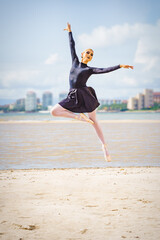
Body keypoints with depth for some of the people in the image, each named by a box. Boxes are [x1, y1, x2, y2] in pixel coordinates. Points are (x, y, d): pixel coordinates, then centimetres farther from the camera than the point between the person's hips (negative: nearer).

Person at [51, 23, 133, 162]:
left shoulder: (90, 70, 4)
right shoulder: (75, 62, 13)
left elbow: (104, 70, -6)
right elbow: (72, 46, 18)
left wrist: (120, 66, -15)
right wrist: (70, 32, 24)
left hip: (85, 95, -4)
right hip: (74, 97, 4)